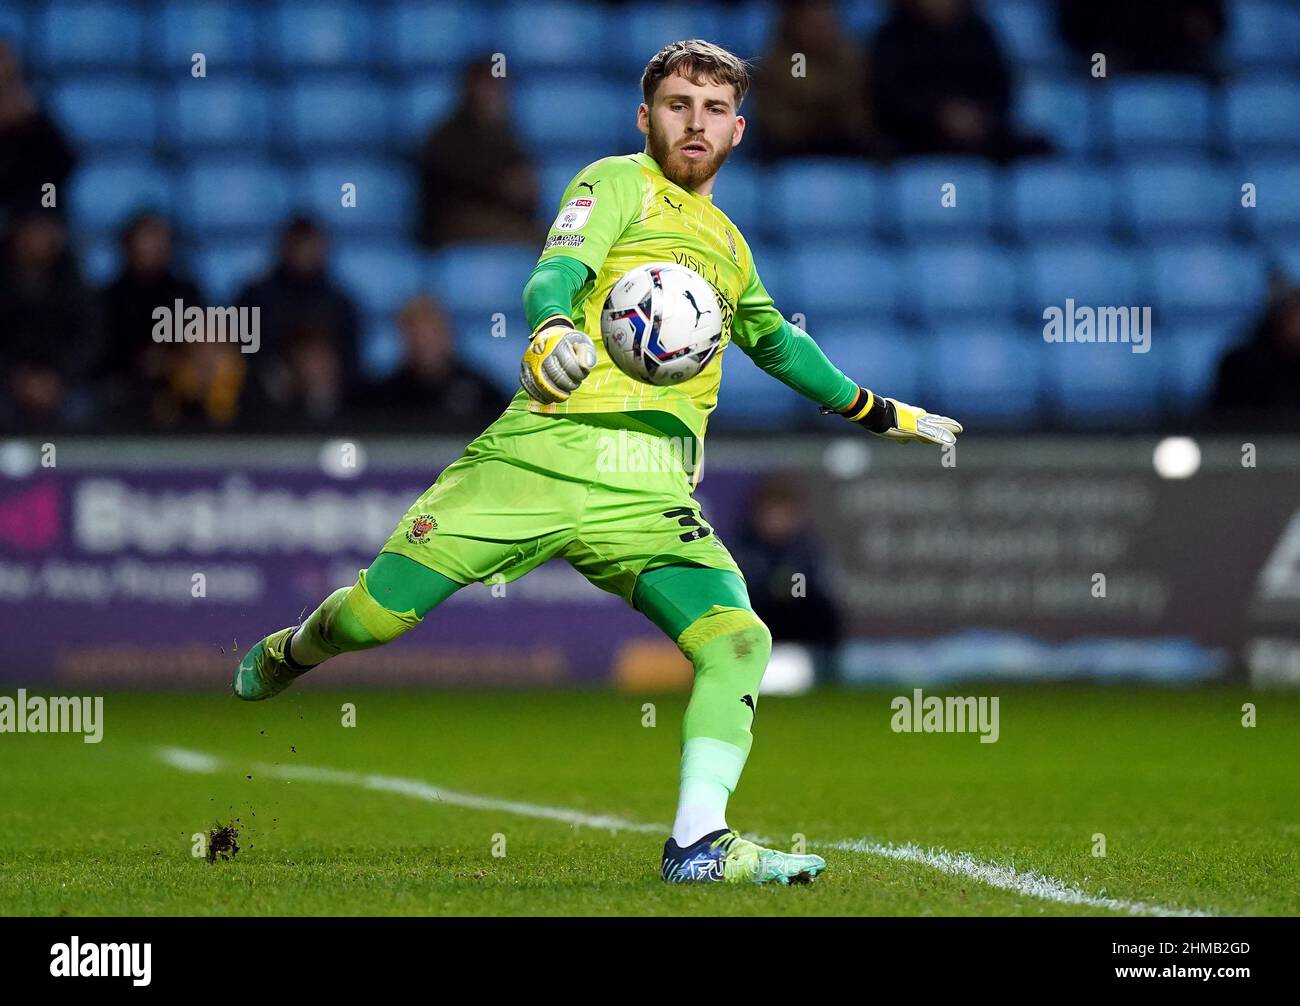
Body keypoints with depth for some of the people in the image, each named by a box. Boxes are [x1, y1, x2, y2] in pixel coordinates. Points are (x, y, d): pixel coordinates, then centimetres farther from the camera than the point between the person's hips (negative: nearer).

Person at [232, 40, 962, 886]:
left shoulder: (728, 243, 27)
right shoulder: (619, 183, 8)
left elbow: (775, 342, 45)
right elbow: (556, 273, -11)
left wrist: (879, 412, 50)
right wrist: (554, 331, -34)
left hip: (649, 496, 4)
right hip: (542, 452, -4)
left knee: (739, 640, -19)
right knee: (373, 614, -5)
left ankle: (698, 845, -20)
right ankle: (290, 654, 30)